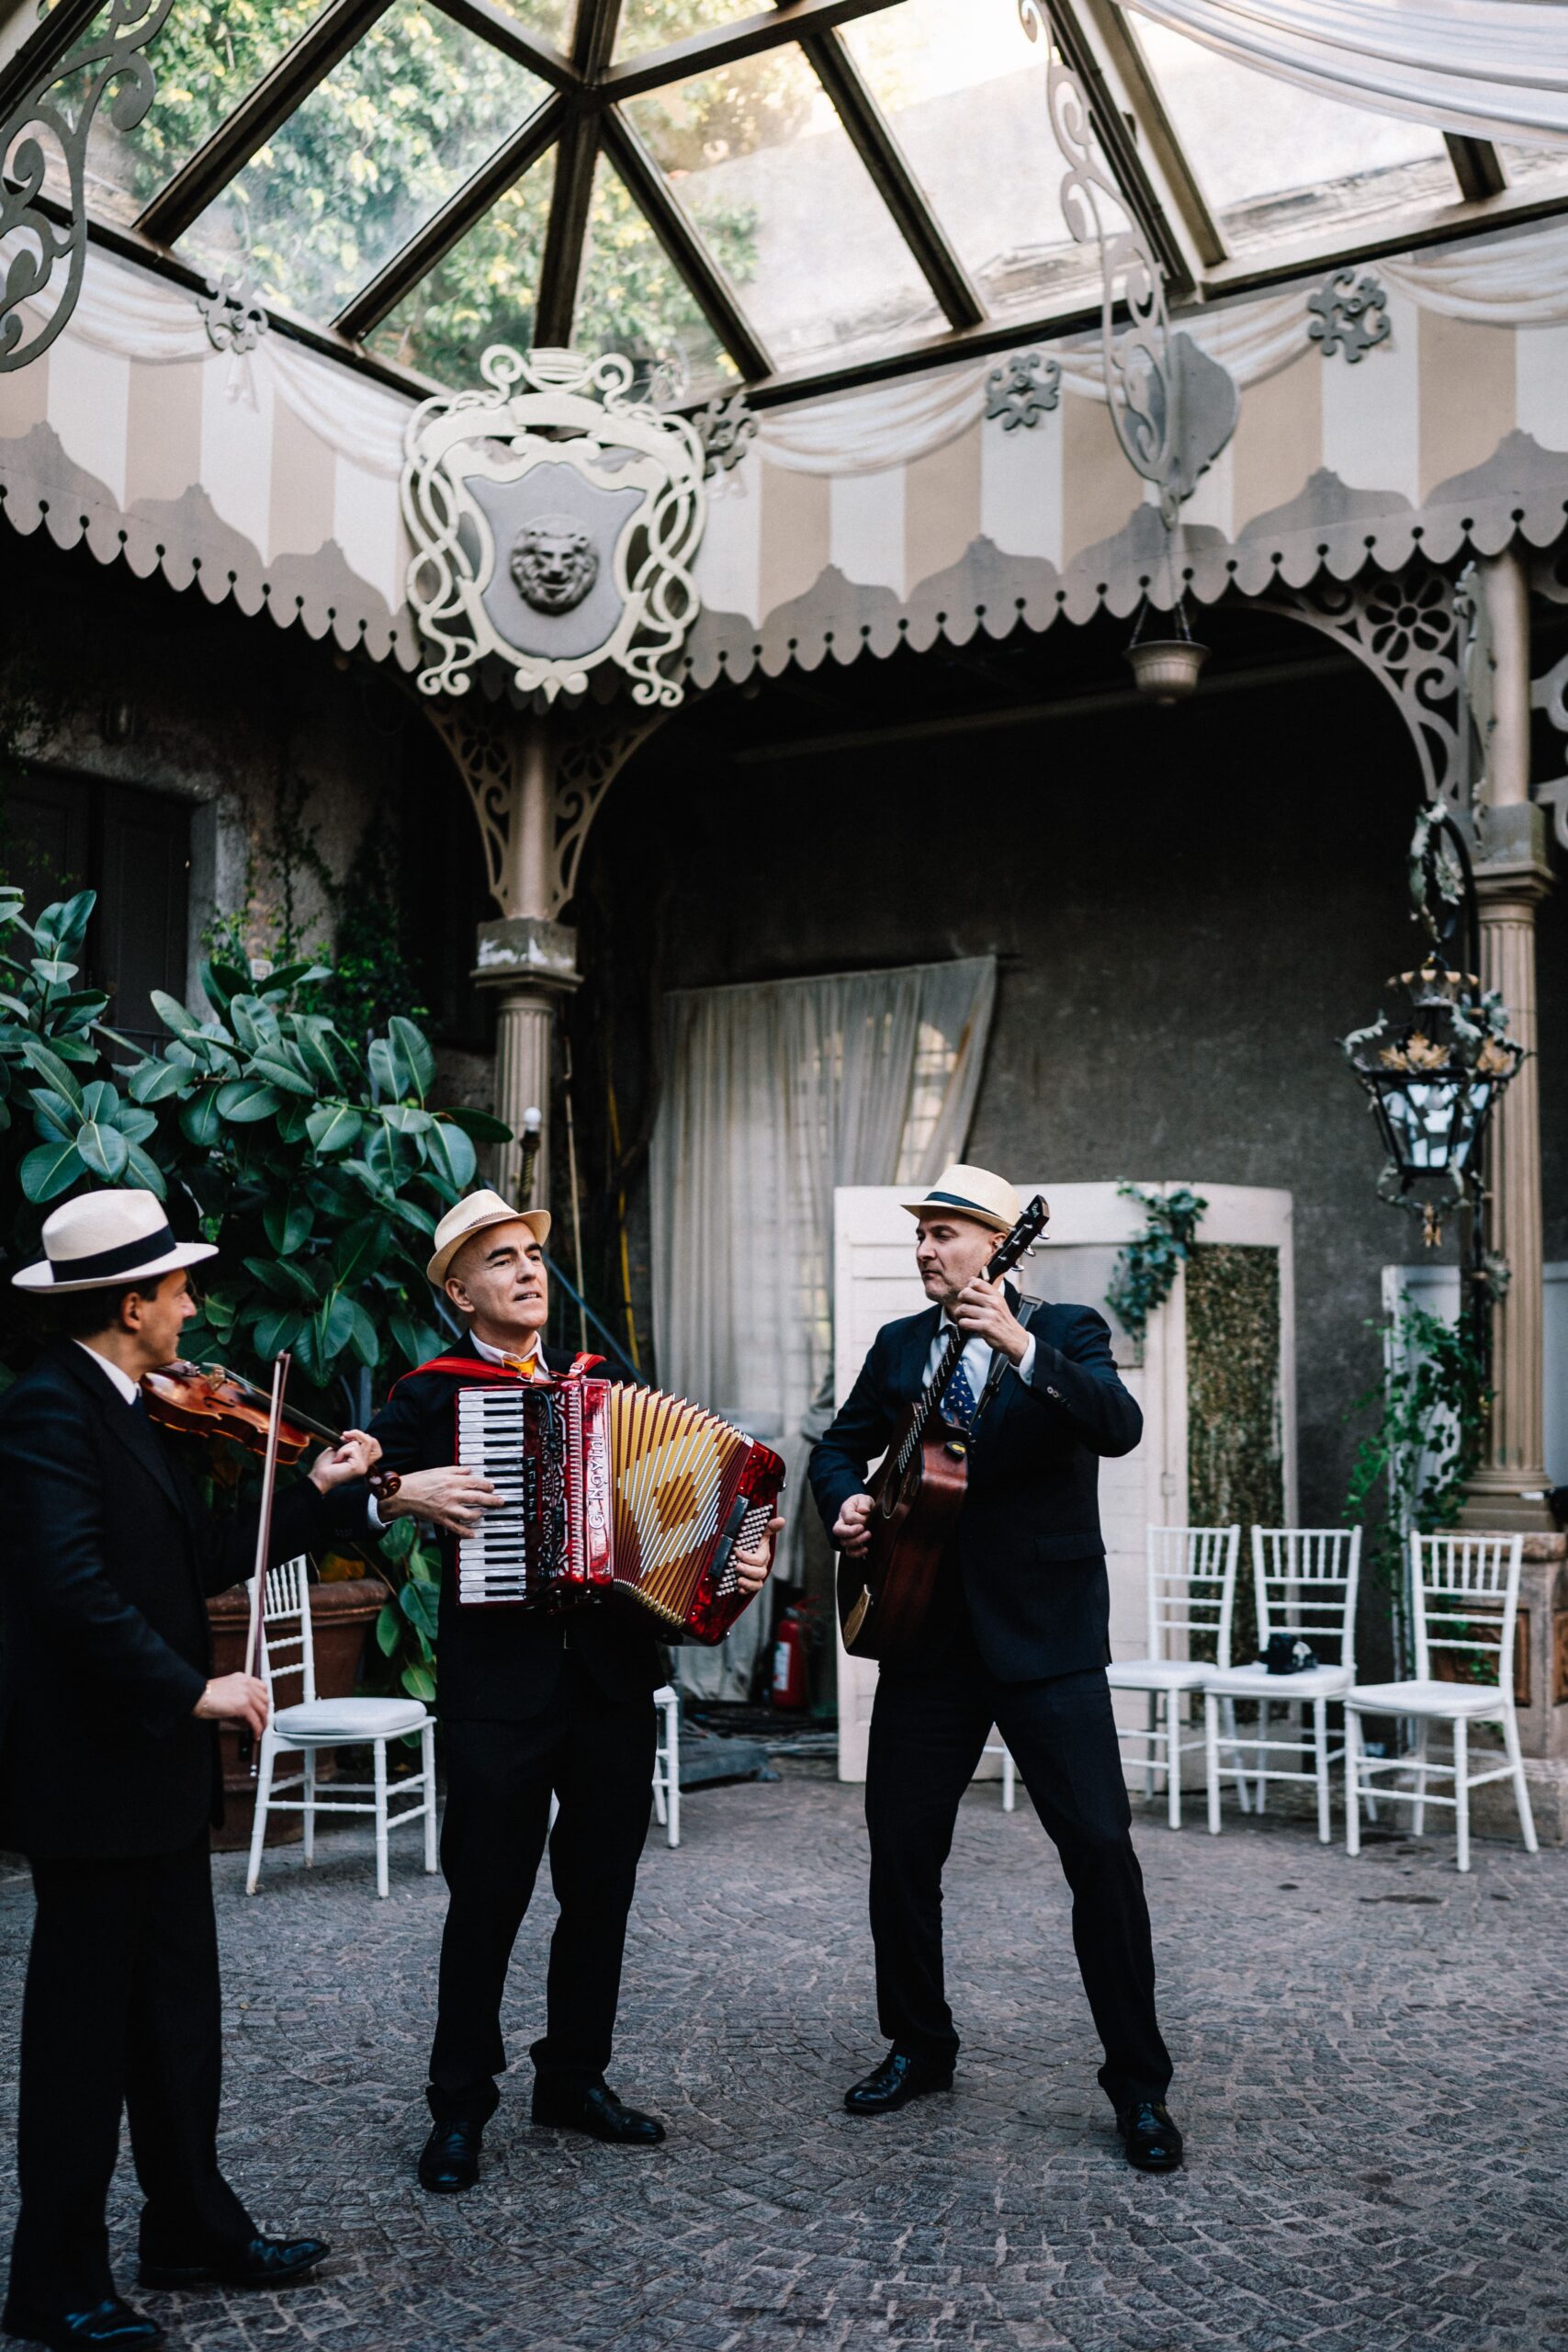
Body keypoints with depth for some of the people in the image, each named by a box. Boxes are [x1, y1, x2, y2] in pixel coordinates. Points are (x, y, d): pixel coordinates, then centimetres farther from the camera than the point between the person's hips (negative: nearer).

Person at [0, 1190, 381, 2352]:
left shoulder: (136, 1416, 11)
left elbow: (203, 1561, 15)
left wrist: (320, 1493, 16)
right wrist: (192, 1689, -26)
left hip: (154, 1761, 9)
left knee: (177, 2002, 18)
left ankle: (193, 2223, 33)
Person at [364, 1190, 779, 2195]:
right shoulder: (432, 1394, 1)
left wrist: (734, 1563, 1)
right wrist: (405, 1491, -23)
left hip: (613, 1673, 5)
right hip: (500, 1684, -4)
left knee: (602, 1890, 12)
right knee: (488, 1897, 2)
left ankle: (575, 2076, 29)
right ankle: (460, 2105, 18)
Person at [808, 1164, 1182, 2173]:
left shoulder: (1066, 1333, -2)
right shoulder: (899, 1346, 11)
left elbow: (1121, 1426, -21)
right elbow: (841, 1444, 21)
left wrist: (1024, 1348, -33)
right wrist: (846, 1502, -1)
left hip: (1044, 1634, -4)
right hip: (927, 1633, 4)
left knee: (1101, 1846, -8)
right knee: (901, 1844, 8)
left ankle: (1140, 2085, 7)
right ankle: (920, 2045, 29)